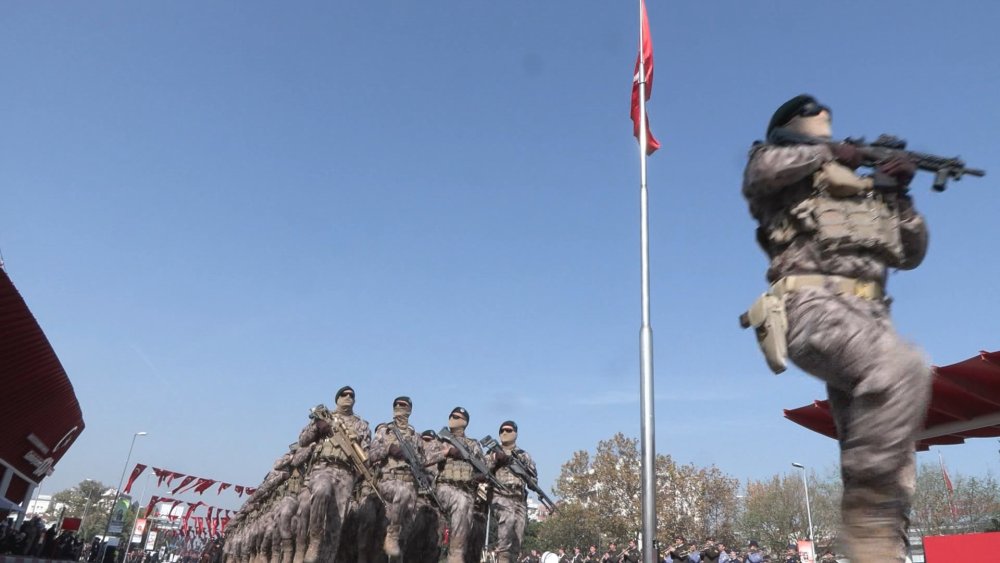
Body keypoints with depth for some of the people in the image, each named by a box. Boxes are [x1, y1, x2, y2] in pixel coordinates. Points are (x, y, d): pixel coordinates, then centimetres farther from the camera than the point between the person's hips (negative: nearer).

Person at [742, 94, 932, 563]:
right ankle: (868, 490, -23)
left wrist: (899, 193, 16)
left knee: (894, 460, -2)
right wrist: (827, 153, 2)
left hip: (868, 315, 7)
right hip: (813, 305, -7)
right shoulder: (786, 173, 14)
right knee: (904, 369, -34)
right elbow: (762, 166, -12)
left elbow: (910, 254, 28)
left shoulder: (865, 185, 30)